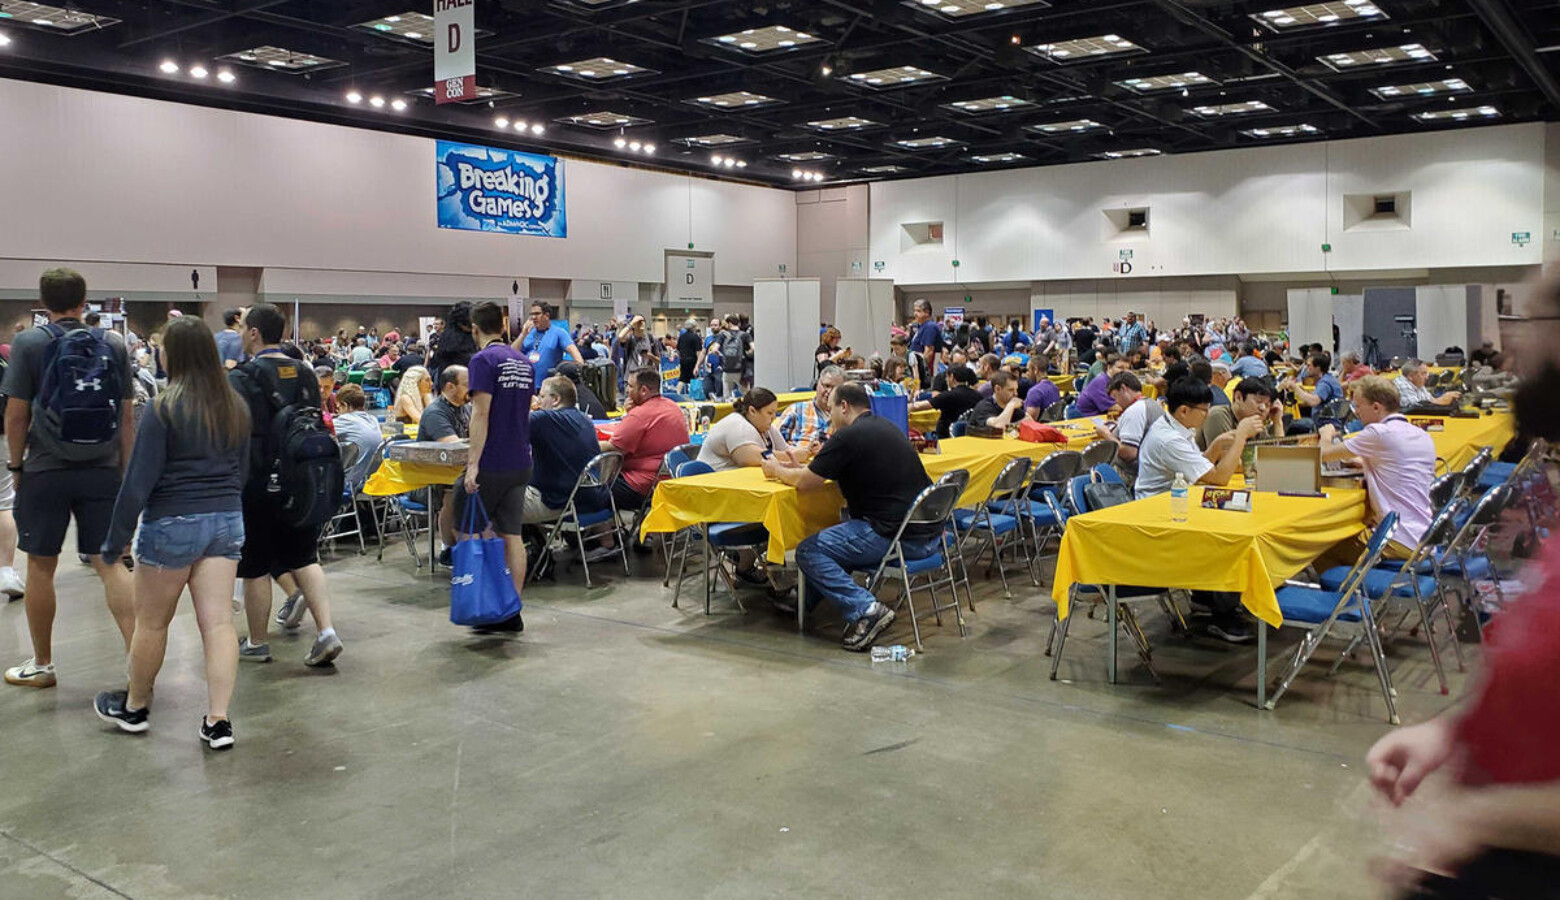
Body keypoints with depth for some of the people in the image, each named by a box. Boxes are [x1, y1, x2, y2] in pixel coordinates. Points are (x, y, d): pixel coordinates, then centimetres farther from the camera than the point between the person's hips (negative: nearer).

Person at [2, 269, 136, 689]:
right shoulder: (113, 344, 2)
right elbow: (126, 417, 4)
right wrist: (126, 471, 11)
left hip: (46, 471, -2)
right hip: (102, 470, 2)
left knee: (40, 567, 11)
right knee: (110, 563, 4)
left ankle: (41, 665, 23)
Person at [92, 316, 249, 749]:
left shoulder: (165, 408, -13)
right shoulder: (237, 407, 4)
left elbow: (139, 481, -12)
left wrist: (116, 539, -5)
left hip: (172, 523, -5)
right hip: (227, 520, 5)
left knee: (151, 622, 13)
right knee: (218, 621, 3)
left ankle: (135, 707, 31)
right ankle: (218, 721, 1)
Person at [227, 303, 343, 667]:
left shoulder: (241, 379, -14)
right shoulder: (306, 375, 6)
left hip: (257, 486, -5)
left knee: (255, 568, 7)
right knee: (305, 558, 12)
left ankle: (257, 643, 20)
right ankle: (326, 631, 0)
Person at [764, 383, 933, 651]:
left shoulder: (848, 436, -11)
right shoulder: (886, 427, 17)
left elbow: (805, 482, -6)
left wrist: (777, 470, 14)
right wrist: (793, 467, 27)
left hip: (899, 536, -10)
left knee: (808, 552, -3)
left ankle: (866, 609, -13)